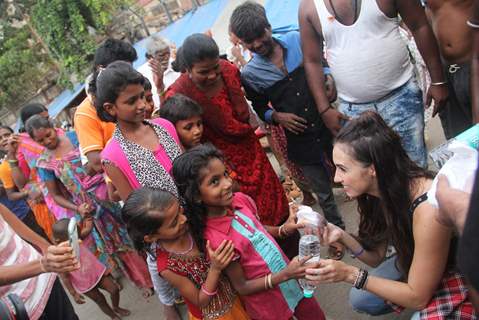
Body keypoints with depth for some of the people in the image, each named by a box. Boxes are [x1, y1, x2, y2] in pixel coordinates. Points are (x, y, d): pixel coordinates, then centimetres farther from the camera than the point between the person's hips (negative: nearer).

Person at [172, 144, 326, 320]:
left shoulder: (240, 200, -11)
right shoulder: (215, 239, -29)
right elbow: (242, 287, -20)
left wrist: (283, 229, -10)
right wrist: (284, 275, -28)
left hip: (287, 277, 6)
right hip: (268, 305, -6)